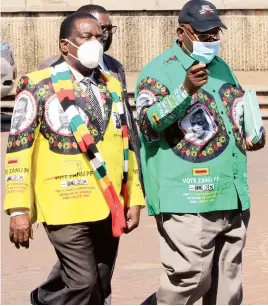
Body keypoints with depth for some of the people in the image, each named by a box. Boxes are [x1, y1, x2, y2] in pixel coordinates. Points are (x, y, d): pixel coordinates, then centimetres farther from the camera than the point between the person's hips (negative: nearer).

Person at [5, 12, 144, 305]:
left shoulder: (112, 86, 15)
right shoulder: (38, 86, -4)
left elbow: (127, 145, 19)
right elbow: (19, 149, -6)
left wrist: (133, 200, 13)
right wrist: (18, 209, -12)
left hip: (108, 204, 6)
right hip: (67, 203, -6)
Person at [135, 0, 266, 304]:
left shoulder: (222, 68, 17)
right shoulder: (159, 71, -6)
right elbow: (148, 122, -20)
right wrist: (186, 90, -32)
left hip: (232, 197, 8)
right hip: (188, 198, -7)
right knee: (190, 278, -13)